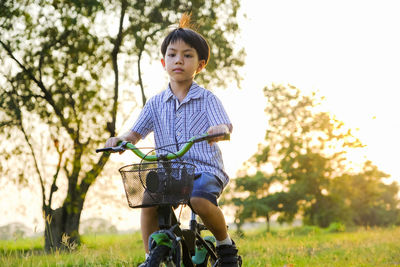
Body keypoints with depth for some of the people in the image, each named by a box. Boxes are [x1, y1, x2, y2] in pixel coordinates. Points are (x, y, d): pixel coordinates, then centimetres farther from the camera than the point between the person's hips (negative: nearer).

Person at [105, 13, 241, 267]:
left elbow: (226, 127, -11)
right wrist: (121, 140, -14)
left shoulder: (207, 98, 2)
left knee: (200, 200, -33)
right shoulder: (156, 103, 11)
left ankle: (226, 243, -5)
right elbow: (136, 133, 9)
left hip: (205, 169, -3)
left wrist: (219, 130, -37)